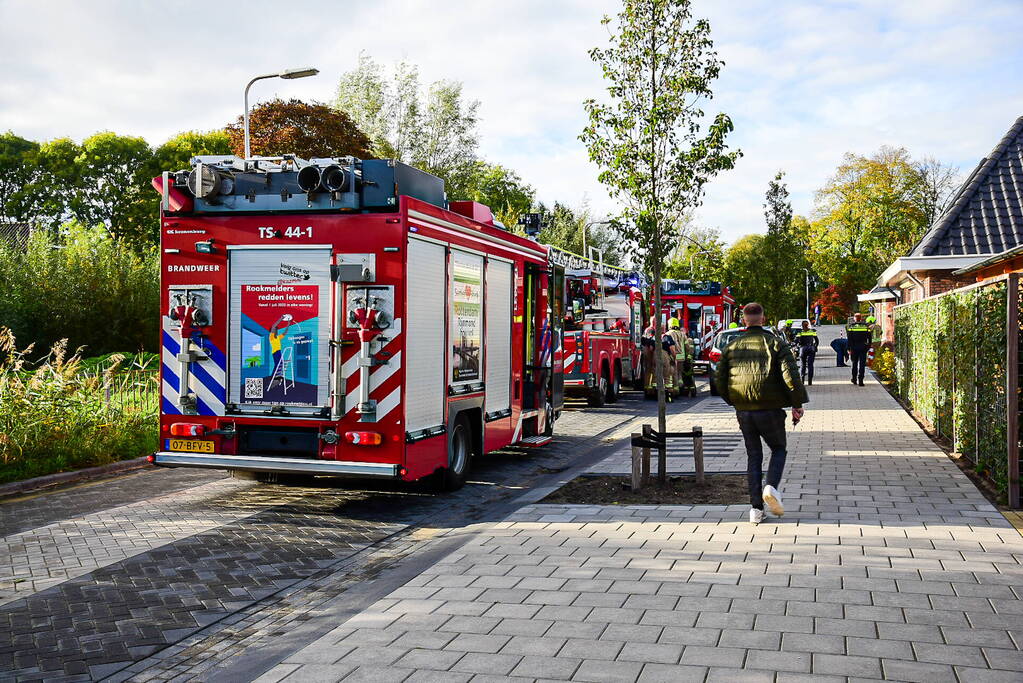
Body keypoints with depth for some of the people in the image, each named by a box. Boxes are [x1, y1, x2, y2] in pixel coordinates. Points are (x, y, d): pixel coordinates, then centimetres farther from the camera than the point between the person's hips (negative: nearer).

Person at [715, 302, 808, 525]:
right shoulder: (776, 343, -3)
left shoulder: (732, 346, 7)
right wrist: (797, 404, -2)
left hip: (743, 412, 3)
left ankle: (755, 508, 7)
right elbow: (790, 376, -11)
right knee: (778, 449, 17)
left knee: (753, 457, 12)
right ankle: (771, 486, -10)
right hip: (769, 410, -3)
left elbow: (720, 381, 10)